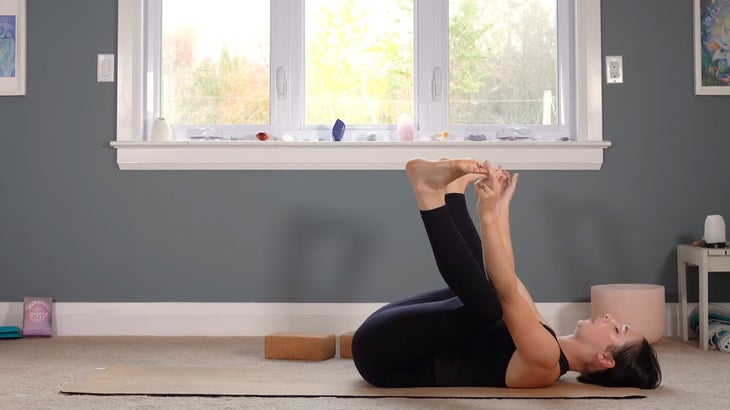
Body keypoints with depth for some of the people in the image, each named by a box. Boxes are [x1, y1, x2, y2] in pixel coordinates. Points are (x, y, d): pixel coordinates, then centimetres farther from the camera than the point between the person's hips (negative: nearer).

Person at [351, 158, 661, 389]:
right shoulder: (543, 342, 10)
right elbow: (506, 279, 16)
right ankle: (450, 189, -1)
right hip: (388, 348, 8)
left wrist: (488, 215, -33)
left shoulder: (545, 359, -16)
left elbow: (507, 292, -29)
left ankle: (430, 194, -20)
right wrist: (502, 207, 11)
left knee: (485, 301, -29)